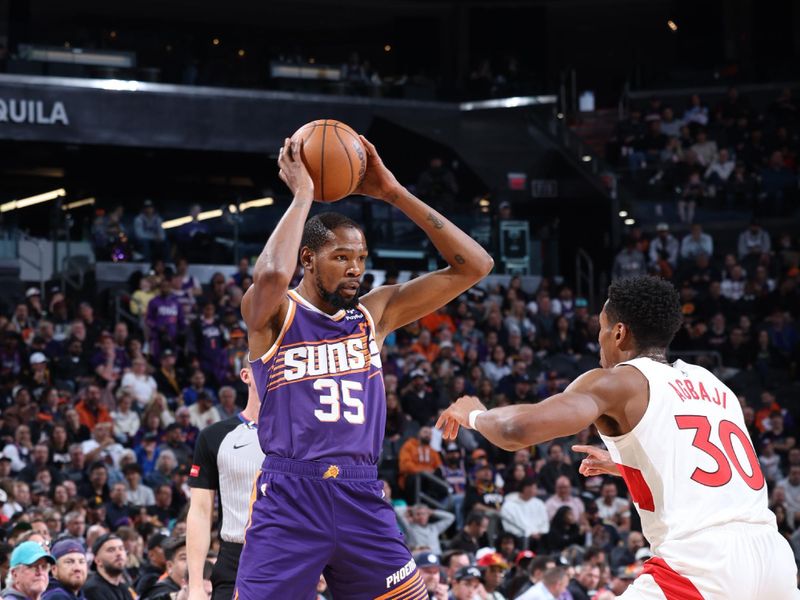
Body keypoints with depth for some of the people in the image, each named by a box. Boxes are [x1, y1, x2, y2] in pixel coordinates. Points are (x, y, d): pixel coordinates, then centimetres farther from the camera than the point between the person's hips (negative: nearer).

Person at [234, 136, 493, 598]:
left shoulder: (375, 312, 12)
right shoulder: (273, 313, -1)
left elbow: (474, 266, 8)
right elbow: (271, 273, -27)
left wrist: (393, 193, 2)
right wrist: (303, 193, -13)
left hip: (362, 499, 4)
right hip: (289, 496, -4)